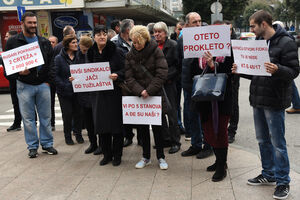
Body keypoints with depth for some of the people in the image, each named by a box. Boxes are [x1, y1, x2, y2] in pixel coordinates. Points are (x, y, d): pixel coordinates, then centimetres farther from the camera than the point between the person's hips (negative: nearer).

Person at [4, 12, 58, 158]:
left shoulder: (44, 42, 9)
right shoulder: (13, 42, 0)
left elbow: (51, 62, 13)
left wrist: (48, 80, 3)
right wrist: (19, 73, -17)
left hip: (43, 85, 2)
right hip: (24, 86, -2)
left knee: (46, 117, 8)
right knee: (28, 118, 5)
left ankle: (47, 144, 20)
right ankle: (32, 146, 17)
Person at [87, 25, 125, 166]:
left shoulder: (116, 52, -5)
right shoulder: (91, 53, 8)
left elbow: (125, 70, -6)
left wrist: (117, 75, -26)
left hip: (114, 92, -4)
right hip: (98, 93, 4)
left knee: (116, 123, 2)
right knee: (101, 124, 7)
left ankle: (117, 155, 16)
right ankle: (106, 154, 21)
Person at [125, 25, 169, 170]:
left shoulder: (156, 51, -8)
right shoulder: (130, 55, 3)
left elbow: (162, 74, -14)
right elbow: (129, 77, -3)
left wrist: (149, 90, -19)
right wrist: (140, 91, -17)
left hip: (155, 95, -3)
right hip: (138, 96, 3)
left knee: (157, 126, 4)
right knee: (142, 127, 9)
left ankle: (161, 157, 17)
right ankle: (146, 157, 22)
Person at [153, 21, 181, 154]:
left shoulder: (173, 46, -5)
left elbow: (178, 65, -10)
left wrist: (166, 76, -17)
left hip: (168, 84, -5)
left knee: (171, 113, 0)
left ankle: (175, 142, 11)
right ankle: (165, 138, 24)